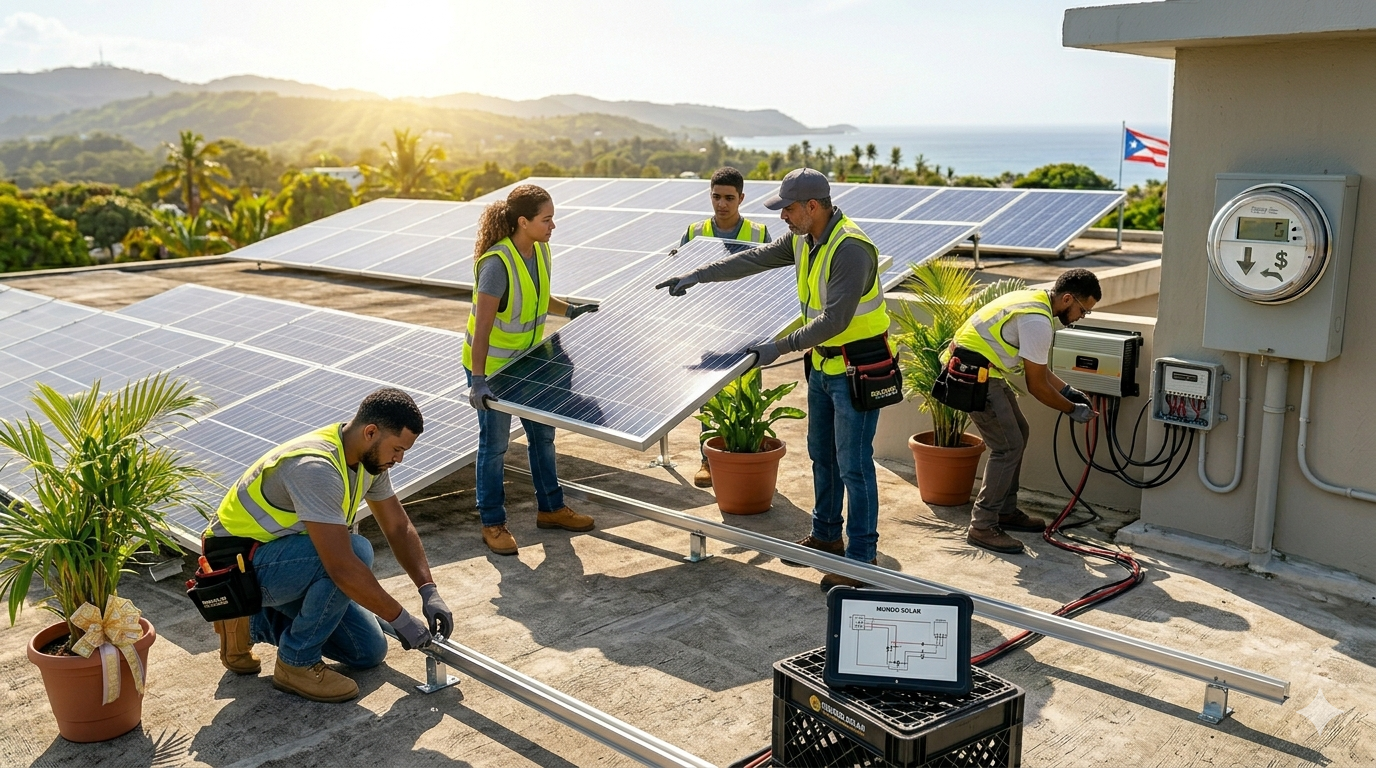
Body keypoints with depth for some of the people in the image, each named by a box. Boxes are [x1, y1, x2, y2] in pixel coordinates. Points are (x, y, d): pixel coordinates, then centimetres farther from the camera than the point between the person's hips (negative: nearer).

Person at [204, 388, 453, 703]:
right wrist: (400, 618, -26)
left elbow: (399, 528, 5)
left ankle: (254, 622, 15)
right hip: (239, 567, -9)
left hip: (289, 561, 9)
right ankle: (297, 663, -13)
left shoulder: (369, 458, -4)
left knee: (369, 652, 1)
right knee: (356, 550, -32)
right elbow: (342, 567, -36)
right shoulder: (316, 467, -33)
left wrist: (429, 591, -6)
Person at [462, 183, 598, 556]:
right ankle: (492, 524, 21)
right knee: (494, 444, 5)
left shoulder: (541, 250, -6)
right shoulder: (497, 263, -30)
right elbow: (481, 325, -32)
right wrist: (477, 380, -35)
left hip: (528, 361, 8)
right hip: (492, 365, -8)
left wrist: (571, 310, 6)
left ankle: (550, 508, 33)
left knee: (542, 434, 16)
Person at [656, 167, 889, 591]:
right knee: (821, 455, 18)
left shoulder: (851, 249, -26)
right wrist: (696, 275, 7)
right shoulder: (801, 240, 3)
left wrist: (781, 346, -24)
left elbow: (834, 320, -28)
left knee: (853, 464, -4)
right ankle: (826, 535, 33)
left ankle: (861, 556, 7)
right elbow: (753, 259, 11)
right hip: (822, 363, 9)